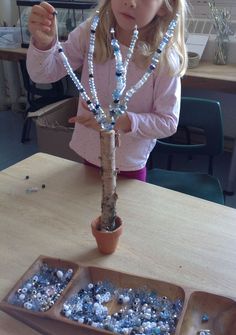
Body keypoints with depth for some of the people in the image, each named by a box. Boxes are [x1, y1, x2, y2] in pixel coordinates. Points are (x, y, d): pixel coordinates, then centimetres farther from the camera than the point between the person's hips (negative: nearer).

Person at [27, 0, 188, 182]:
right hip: (90, 155, 3)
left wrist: (123, 122, -30)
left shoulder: (165, 57, -21)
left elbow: (168, 122, -15)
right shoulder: (92, 32, -14)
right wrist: (43, 43, -33)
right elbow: (46, 73, -12)